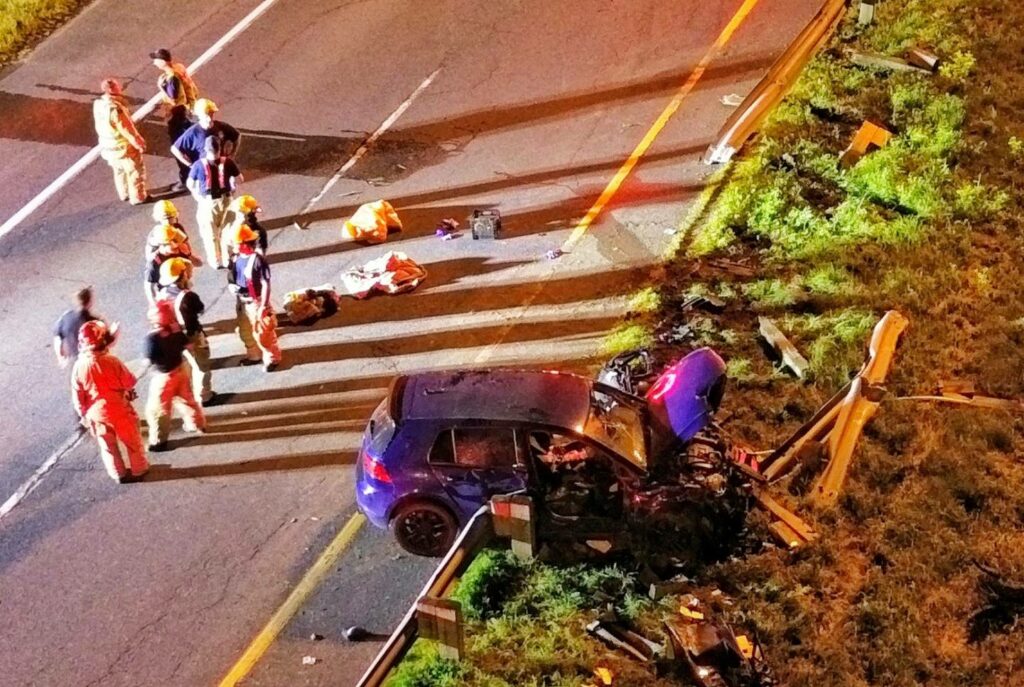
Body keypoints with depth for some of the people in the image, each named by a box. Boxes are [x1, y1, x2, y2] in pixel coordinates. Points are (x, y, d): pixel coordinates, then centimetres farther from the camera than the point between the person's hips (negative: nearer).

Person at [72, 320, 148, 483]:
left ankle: (119, 474, 30)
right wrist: (130, 392, 11)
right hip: (119, 410, -2)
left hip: (96, 413, 2)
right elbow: (129, 382, -12)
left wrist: (83, 414, 9)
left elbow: (77, 396, -5)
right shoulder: (111, 361, -22)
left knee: (108, 446, 19)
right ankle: (139, 470, 30)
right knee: (132, 441, 17)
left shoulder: (79, 366, -13)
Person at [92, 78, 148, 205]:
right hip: (124, 147, -8)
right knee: (135, 171, 14)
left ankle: (124, 194, 45)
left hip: (107, 145, 8)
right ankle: (138, 197, 28)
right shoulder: (115, 108, -34)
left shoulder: (98, 104, -8)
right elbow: (127, 129, -25)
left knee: (119, 170, 28)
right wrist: (139, 143, -12)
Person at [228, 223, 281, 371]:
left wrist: (263, 306, -19)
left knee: (262, 333, 2)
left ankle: (272, 358, 22)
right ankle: (254, 355, 41)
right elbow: (231, 276, 15)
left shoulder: (257, 260, -24)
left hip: (256, 302, -8)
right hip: (242, 301, 8)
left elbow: (266, 284, -20)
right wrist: (232, 285, -9)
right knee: (246, 332, 21)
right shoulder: (236, 258, -2)